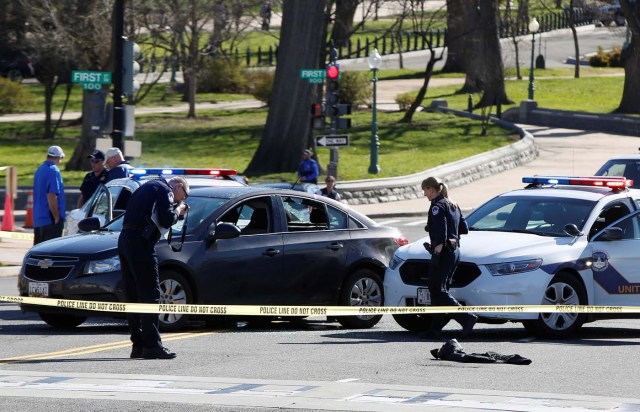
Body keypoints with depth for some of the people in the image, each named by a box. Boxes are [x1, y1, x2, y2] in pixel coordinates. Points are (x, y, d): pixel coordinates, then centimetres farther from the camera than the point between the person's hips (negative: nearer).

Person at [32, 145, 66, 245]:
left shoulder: (39, 170, 14)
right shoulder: (53, 171, -14)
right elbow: (51, 196, -21)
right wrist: (57, 217, -16)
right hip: (50, 220, -9)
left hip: (38, 219, 9)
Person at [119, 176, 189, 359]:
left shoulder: (149, 187, 27)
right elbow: (167, 220, -14)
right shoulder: (165, 190, -3)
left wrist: (176, 210, 17)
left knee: (133, 296, 11)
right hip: (140, 243, -10)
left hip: (125, 239, 10)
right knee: (150, 295, -8)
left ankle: (138, 345, 14)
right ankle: (152, 346, -11)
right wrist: (178, 211, 5)